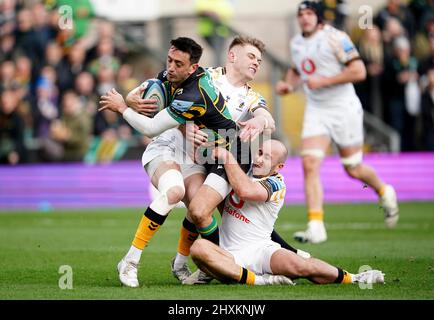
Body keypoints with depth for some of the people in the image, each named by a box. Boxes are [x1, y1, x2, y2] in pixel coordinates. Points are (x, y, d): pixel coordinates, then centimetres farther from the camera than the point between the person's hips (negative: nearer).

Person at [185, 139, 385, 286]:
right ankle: (255, 279, -34)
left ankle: (352, 278, -7)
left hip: (259, 249, -4)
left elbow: (244, 190, -29)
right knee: (199, 247, -31)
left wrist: (226, 156, -19)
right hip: (231, 255, 4)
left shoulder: (275, 184, -8)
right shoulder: (243, 170, 11)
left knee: (298, 265, -34)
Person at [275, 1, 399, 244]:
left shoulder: (335, 38, -13)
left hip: (343, 109, -5)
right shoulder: (296, 43, 8)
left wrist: (323, 81, -21)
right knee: (310, 165, -14)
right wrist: (289, 84, 6)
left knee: (354, 169, 6)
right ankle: (316, 227, -16)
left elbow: (359, 71, -18)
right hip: (315, 111, 5)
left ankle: (384, 192, 39)